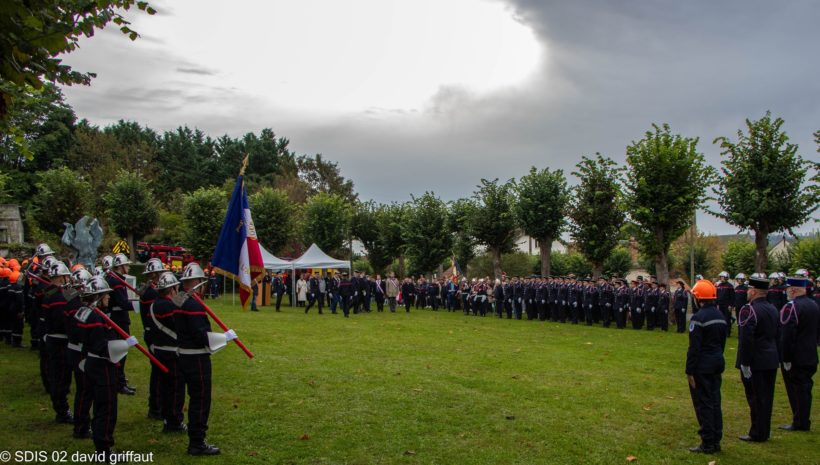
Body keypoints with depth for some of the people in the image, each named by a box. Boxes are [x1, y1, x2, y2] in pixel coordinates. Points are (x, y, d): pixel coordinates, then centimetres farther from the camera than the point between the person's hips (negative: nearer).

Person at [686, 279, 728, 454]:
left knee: (703, 404, 0)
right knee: (715, 402, 14)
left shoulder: (698, 317, -19)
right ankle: (716, 440, 21)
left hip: (702, 367, -8)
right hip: (717, 364, 8)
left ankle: (708, 443, 5)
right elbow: (723, 341, 15)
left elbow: (694, 347, -20)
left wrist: (689, 371, -15)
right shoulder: (721, 315, 8)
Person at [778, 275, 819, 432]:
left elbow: (786, 335, -23)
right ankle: (804, 422, 22)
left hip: (795, 359, -8)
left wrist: (786, 359, -18)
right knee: (805, 389, 15)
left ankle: (799, 423, 7)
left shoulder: (791, 307, -20)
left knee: (796, 391, 1)